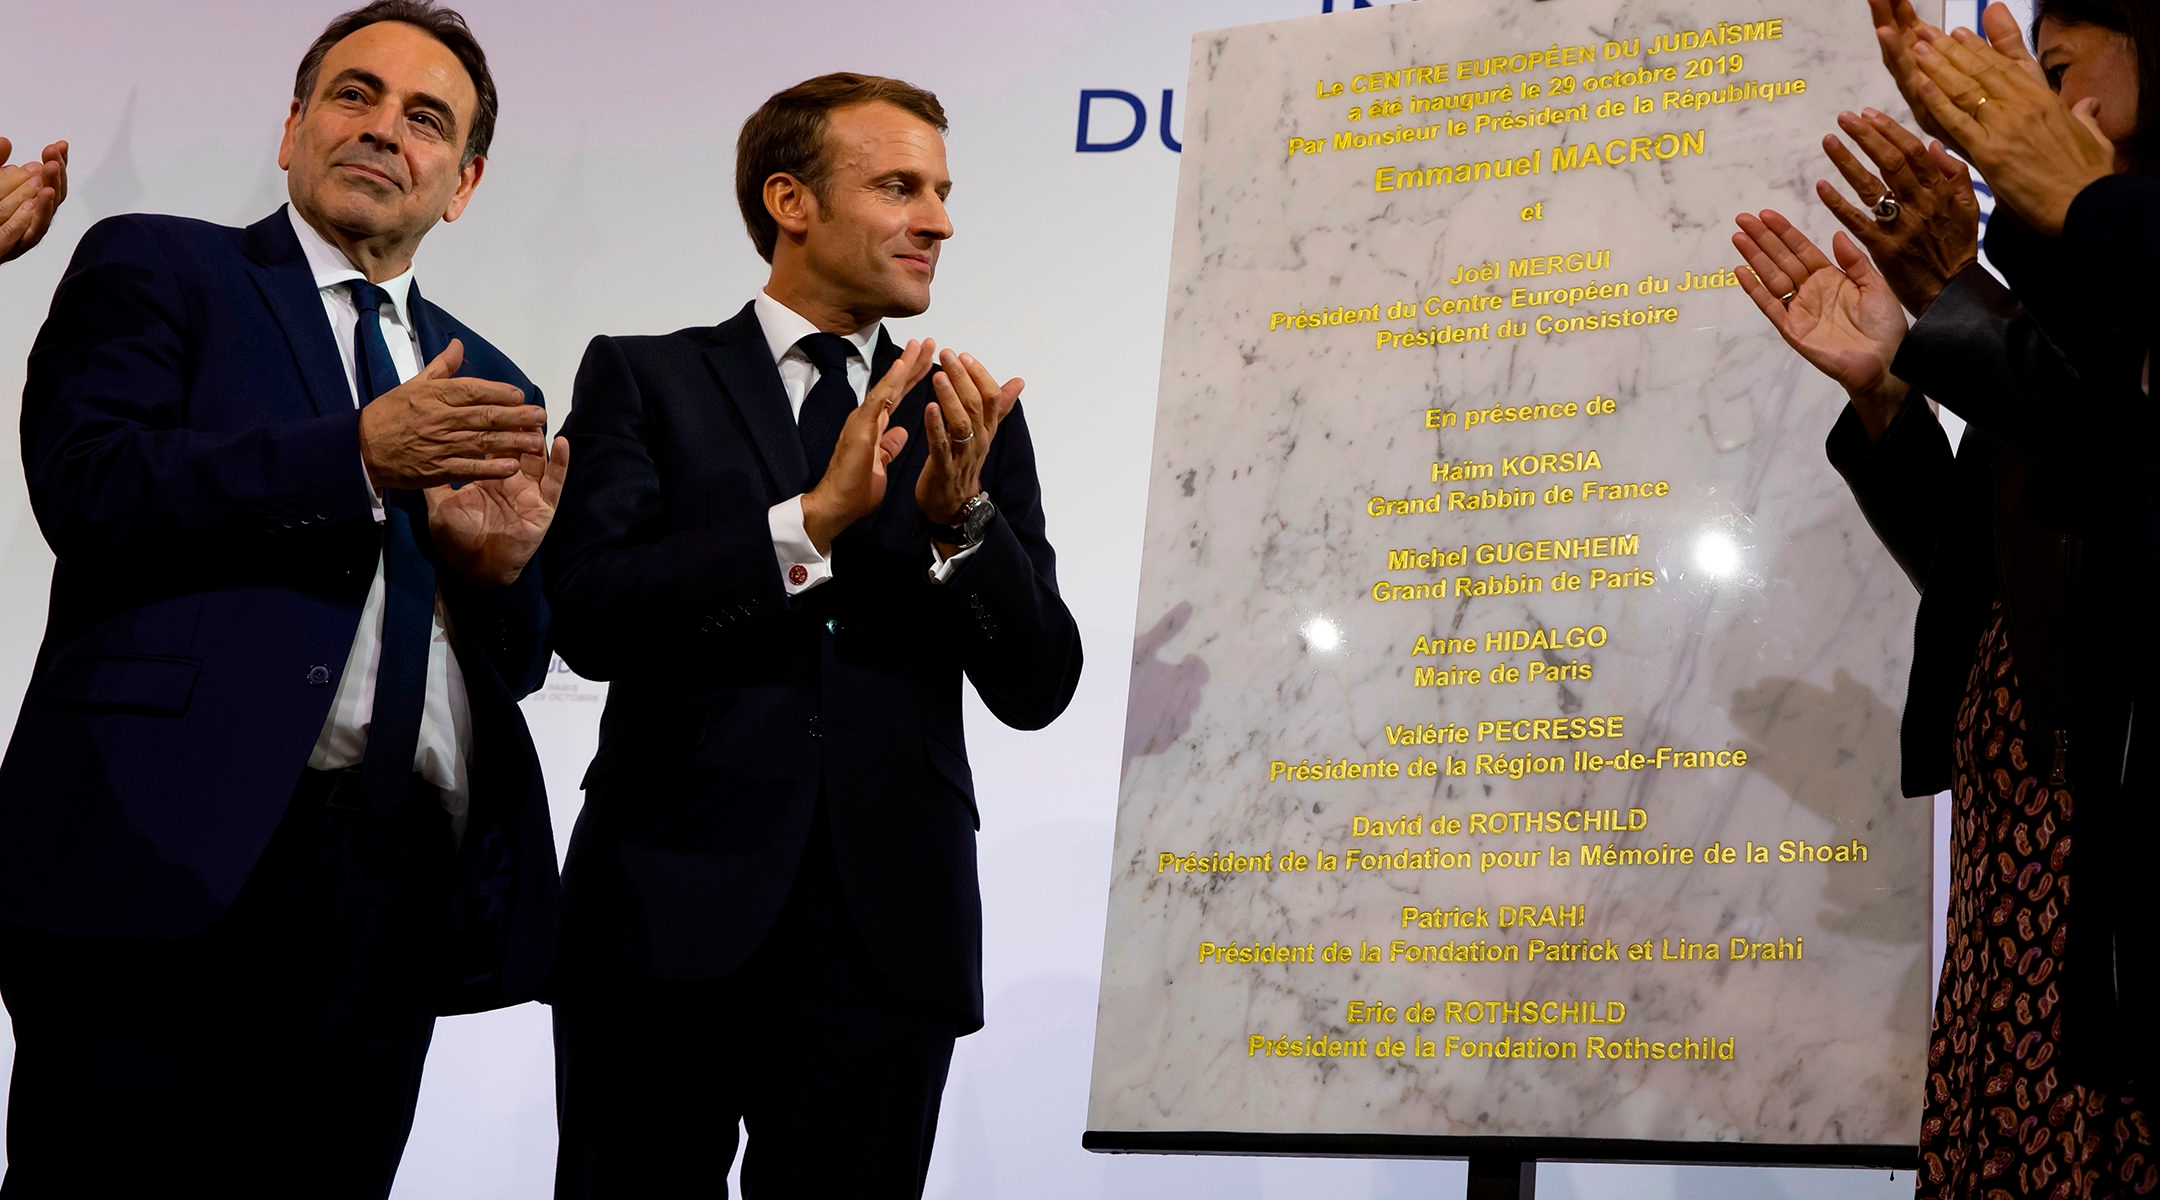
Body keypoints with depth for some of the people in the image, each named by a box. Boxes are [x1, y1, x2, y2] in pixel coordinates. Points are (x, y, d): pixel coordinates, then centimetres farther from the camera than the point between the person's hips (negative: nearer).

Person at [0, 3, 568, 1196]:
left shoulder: (485, 386, 23)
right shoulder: (153, 266, 9)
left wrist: (499, 567, -1)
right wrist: (359, 452, -12)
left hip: (399, 887, 5)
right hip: (169, 851, -4)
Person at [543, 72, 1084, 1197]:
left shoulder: (968, 420, 14)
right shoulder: (643, 378, 6)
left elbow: (1036, 687, 7)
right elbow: (590, 616, -8)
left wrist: (960, 518, -10)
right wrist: (810, 520, -17)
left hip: (889, 929, 2)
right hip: (671, 913, -2)